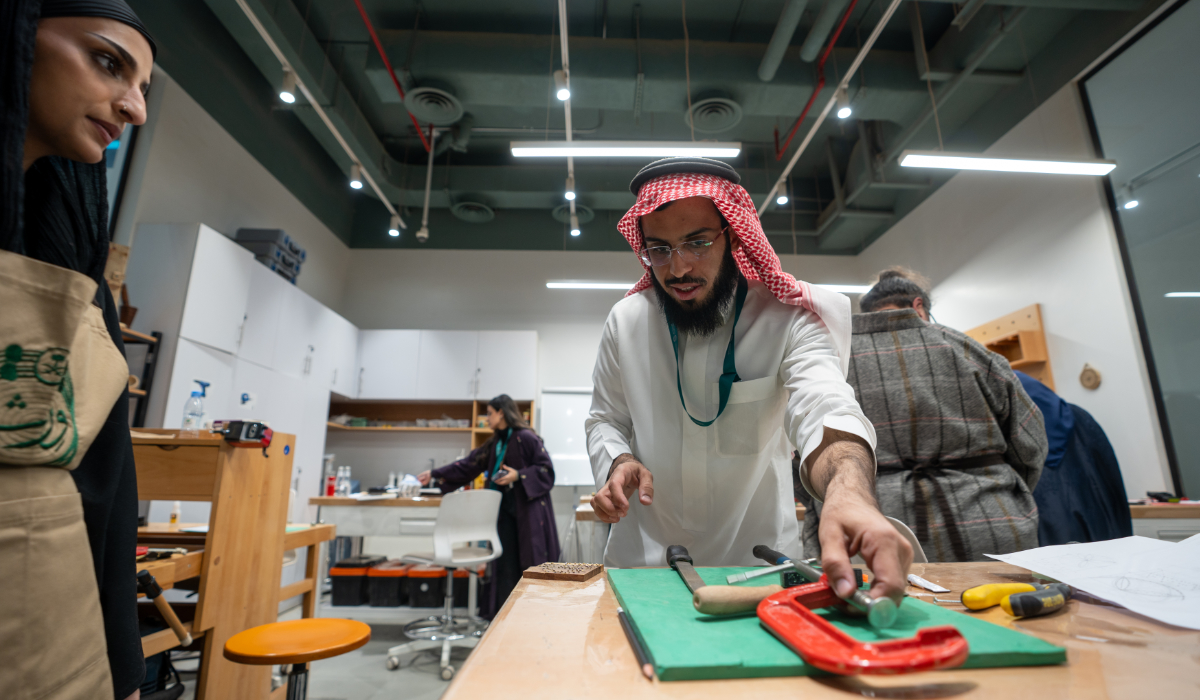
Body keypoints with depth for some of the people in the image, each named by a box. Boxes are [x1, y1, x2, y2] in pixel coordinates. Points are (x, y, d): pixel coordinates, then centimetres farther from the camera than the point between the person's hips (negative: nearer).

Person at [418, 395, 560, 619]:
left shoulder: (526, 438, -10)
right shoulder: (495, 443, 15)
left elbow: (546, 468, -12)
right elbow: (468, 464, 17)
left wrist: (518, 476, -19)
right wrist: (434, 474, 16)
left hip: (529, 510, -7)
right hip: (506, 510, 7)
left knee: (532, 562, -1)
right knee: (506, 563, 8)